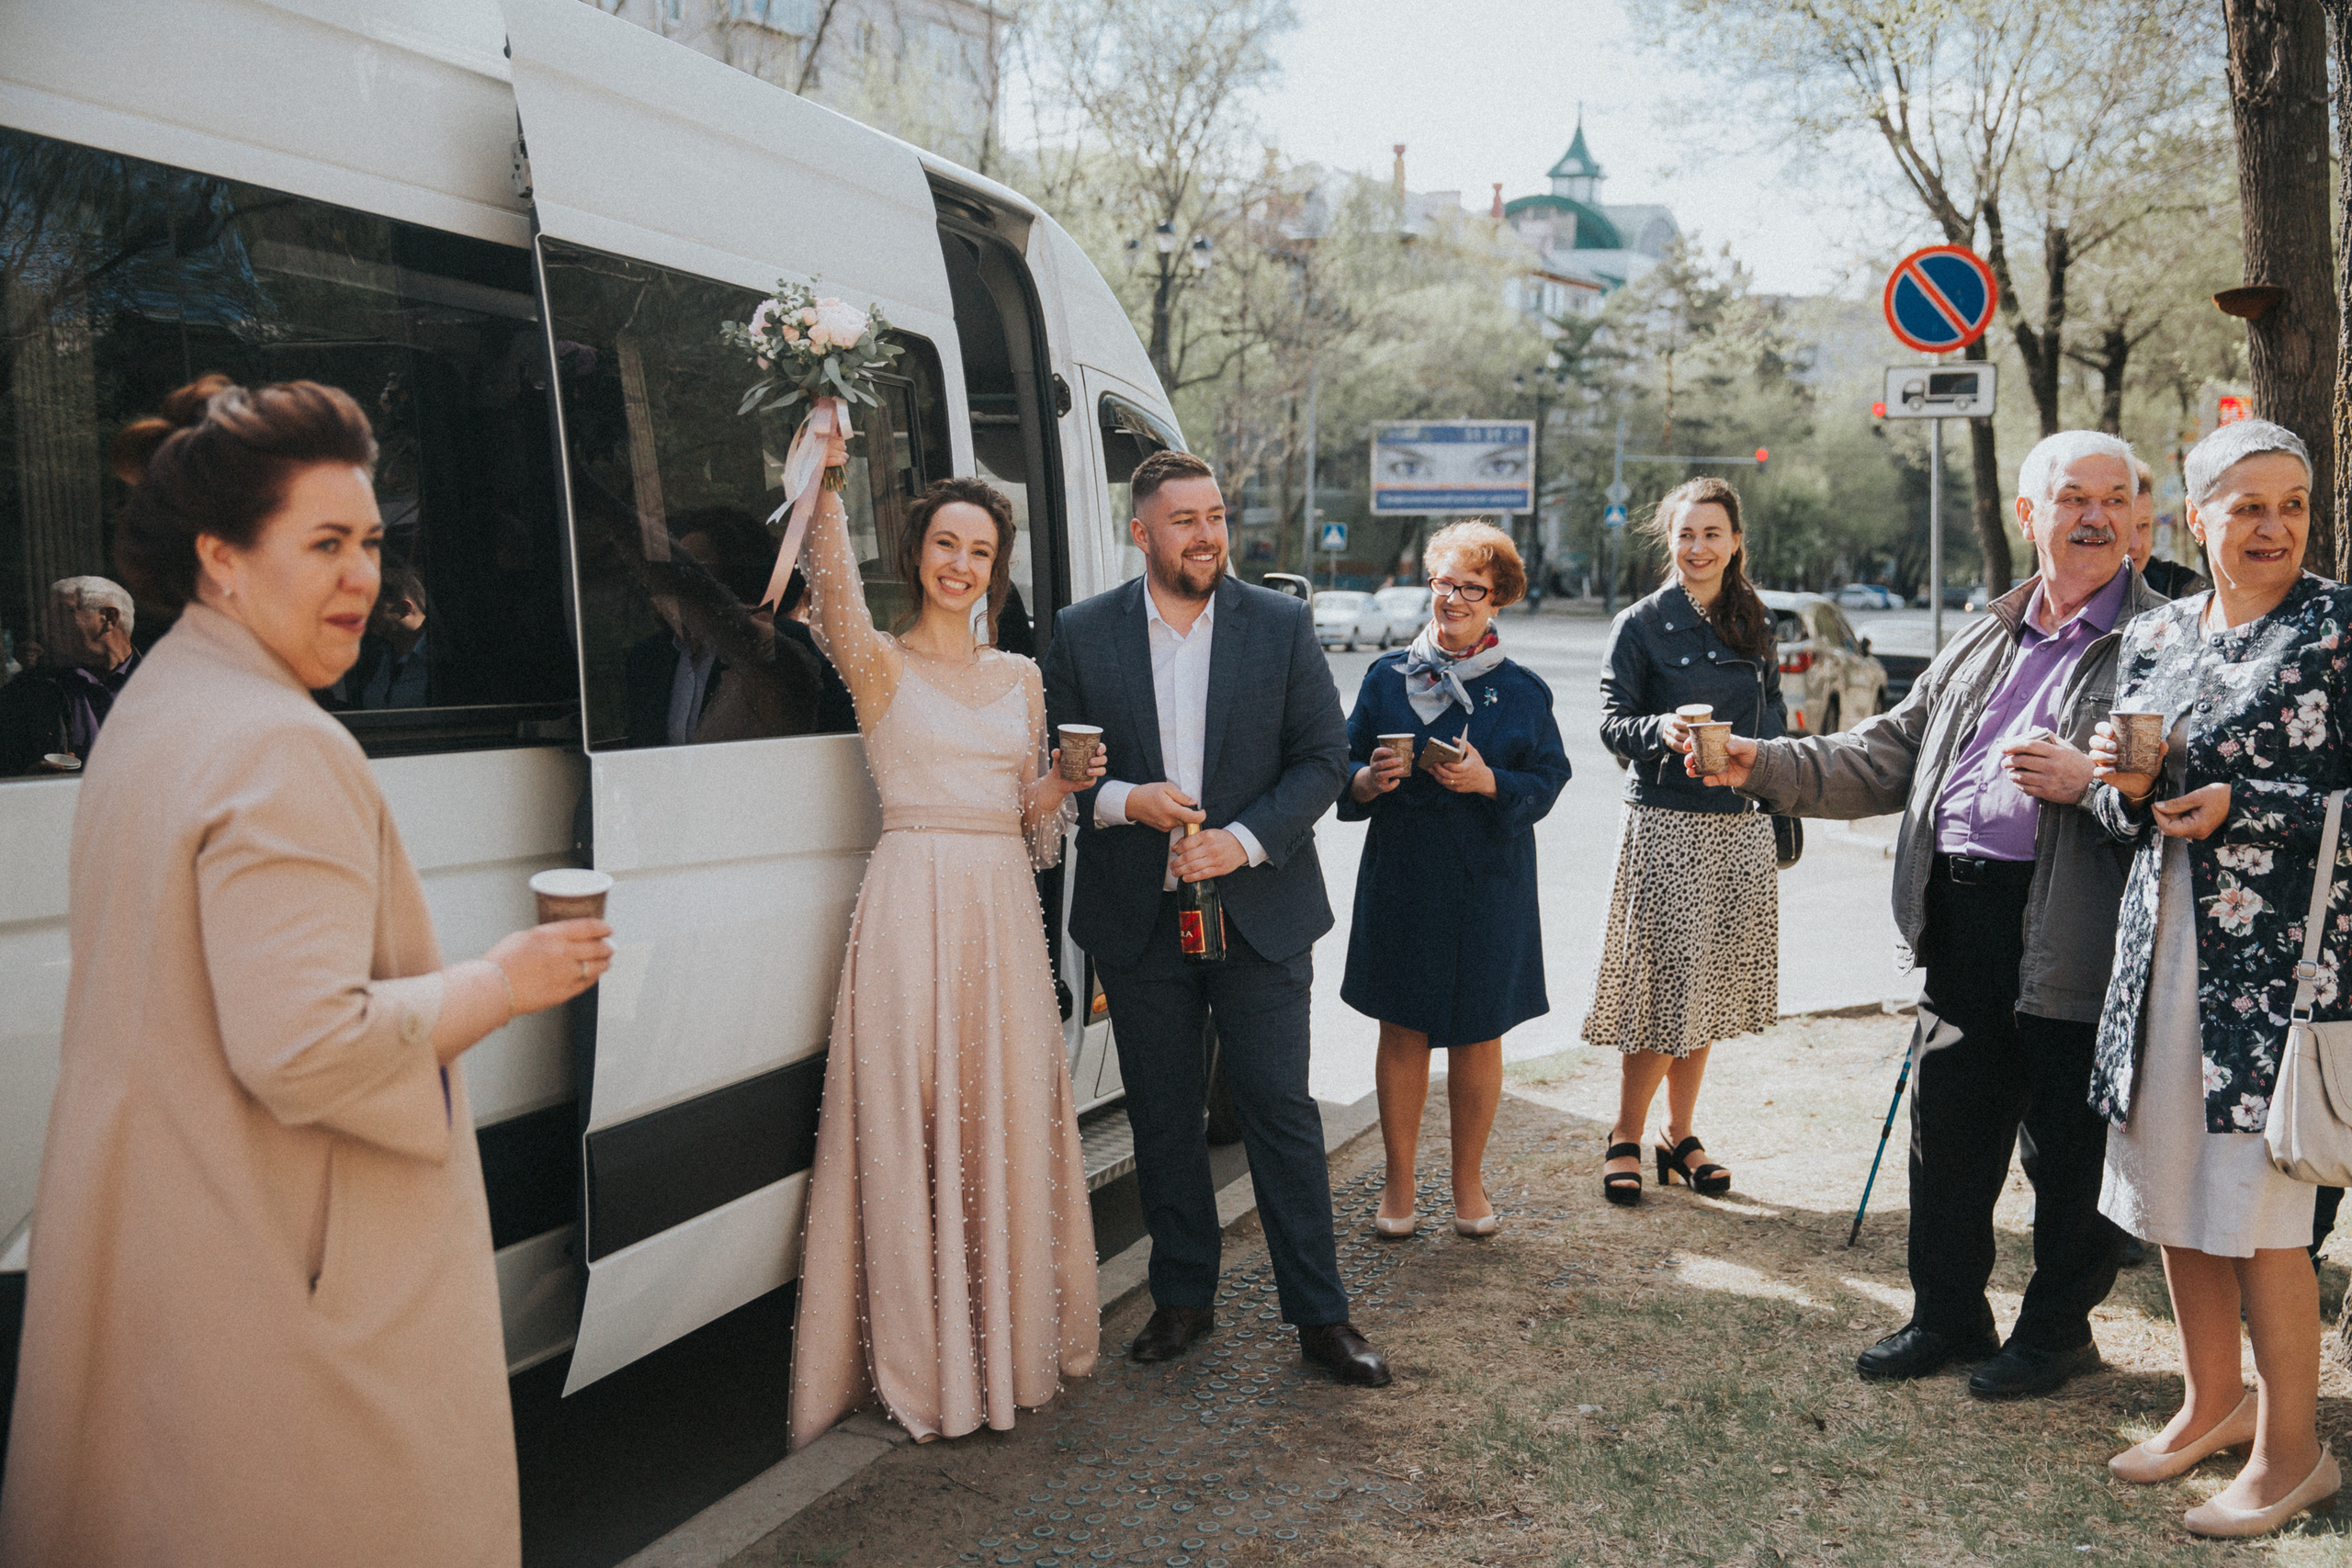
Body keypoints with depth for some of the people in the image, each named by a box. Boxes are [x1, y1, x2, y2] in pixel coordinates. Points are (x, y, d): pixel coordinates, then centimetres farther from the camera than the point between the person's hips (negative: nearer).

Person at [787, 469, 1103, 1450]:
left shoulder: (1020, 677, 15)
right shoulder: (879, 664, 1)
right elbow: (835, 596, -22)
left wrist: (1066, 781, -3)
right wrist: (827, 485, -36)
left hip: (1003, 910, 4)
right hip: (910, 906, -4)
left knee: (1007, 1125, 8)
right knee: (910, 1131, -2)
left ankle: (1011, 1339, 22)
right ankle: (925, 1362, 10)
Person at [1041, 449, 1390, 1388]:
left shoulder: (1282, 626, 0)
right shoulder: (1082, 634, 1)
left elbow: (1323, 759, -1)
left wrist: (1245, 840, -15)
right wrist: (1125, 802, -16)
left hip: (1258, 912, -1)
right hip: (1138, 921, 1)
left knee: (1281, 1110, 2)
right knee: (1162, 1117, 11)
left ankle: (1319, 1315, 13)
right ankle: (1182, 1298, 27)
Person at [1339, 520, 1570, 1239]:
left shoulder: (1523, 690, 3)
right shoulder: (1386, 676, 5)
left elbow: (1547, 781, 0)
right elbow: (1342, 768, 9)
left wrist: (1489, 781, -18)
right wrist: (1368, 780, -13)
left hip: (1488, 884, 0)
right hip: (1400, 880, 1)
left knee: (1478, 1036, 7)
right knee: (1401, 1030, 6)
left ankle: (1468, 1181, 24)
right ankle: (1399, 1183, 20)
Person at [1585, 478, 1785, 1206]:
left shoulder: (1754, 625, 12)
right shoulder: (1641, 624, -2)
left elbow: (1774, 720, 17)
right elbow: (1612, 720, -7)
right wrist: (1661, 730, -27)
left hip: (1741, 826, 5)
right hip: (1667, 824, -5)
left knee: (1710, 990, 9)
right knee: (1668, 988, -6)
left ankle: (1681, 1136, 22)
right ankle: (1625, 1139, 10)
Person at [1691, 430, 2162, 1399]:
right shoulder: (1985, 644, 17)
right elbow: (1884, 757, 16)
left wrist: (2090, 780, -22)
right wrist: (1765, 767, 5)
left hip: (2072, 936, -5)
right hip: (1959, 919, 6)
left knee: (2070, 1147, 7)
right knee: (1947, 1129, 14)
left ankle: (2058, 1329, 26)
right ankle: (1947, 1314, 30)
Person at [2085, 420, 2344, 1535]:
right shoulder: (2153, 638, 11)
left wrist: (2244, 807, -16)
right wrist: (2122, 785, -6)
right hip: (2166, 942, 6)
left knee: (2257, 1211, -3)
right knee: (2172, 1195, 12)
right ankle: (2213, 1402, 31)